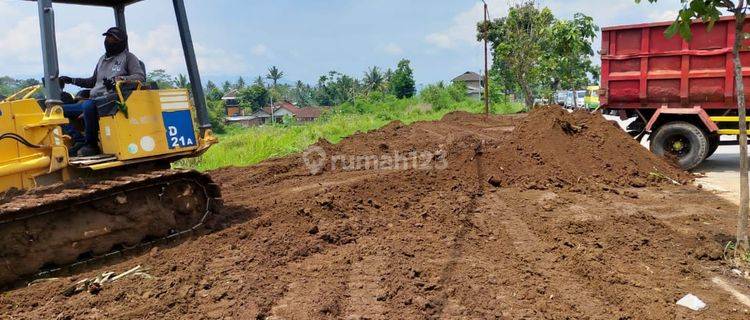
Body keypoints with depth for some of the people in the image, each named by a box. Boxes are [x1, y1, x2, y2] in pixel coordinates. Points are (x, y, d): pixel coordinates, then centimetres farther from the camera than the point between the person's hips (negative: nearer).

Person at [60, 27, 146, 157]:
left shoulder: (128, 57, 7)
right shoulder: (102, 59, 28)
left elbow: (141, 77, -9)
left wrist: (118, 79, -21)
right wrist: (72, 80, 30)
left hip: (111, 99, -8)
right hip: (94, 100, 8)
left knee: (88, 105, -38)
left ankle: (91, 144, -21)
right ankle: (80, 140, -18)